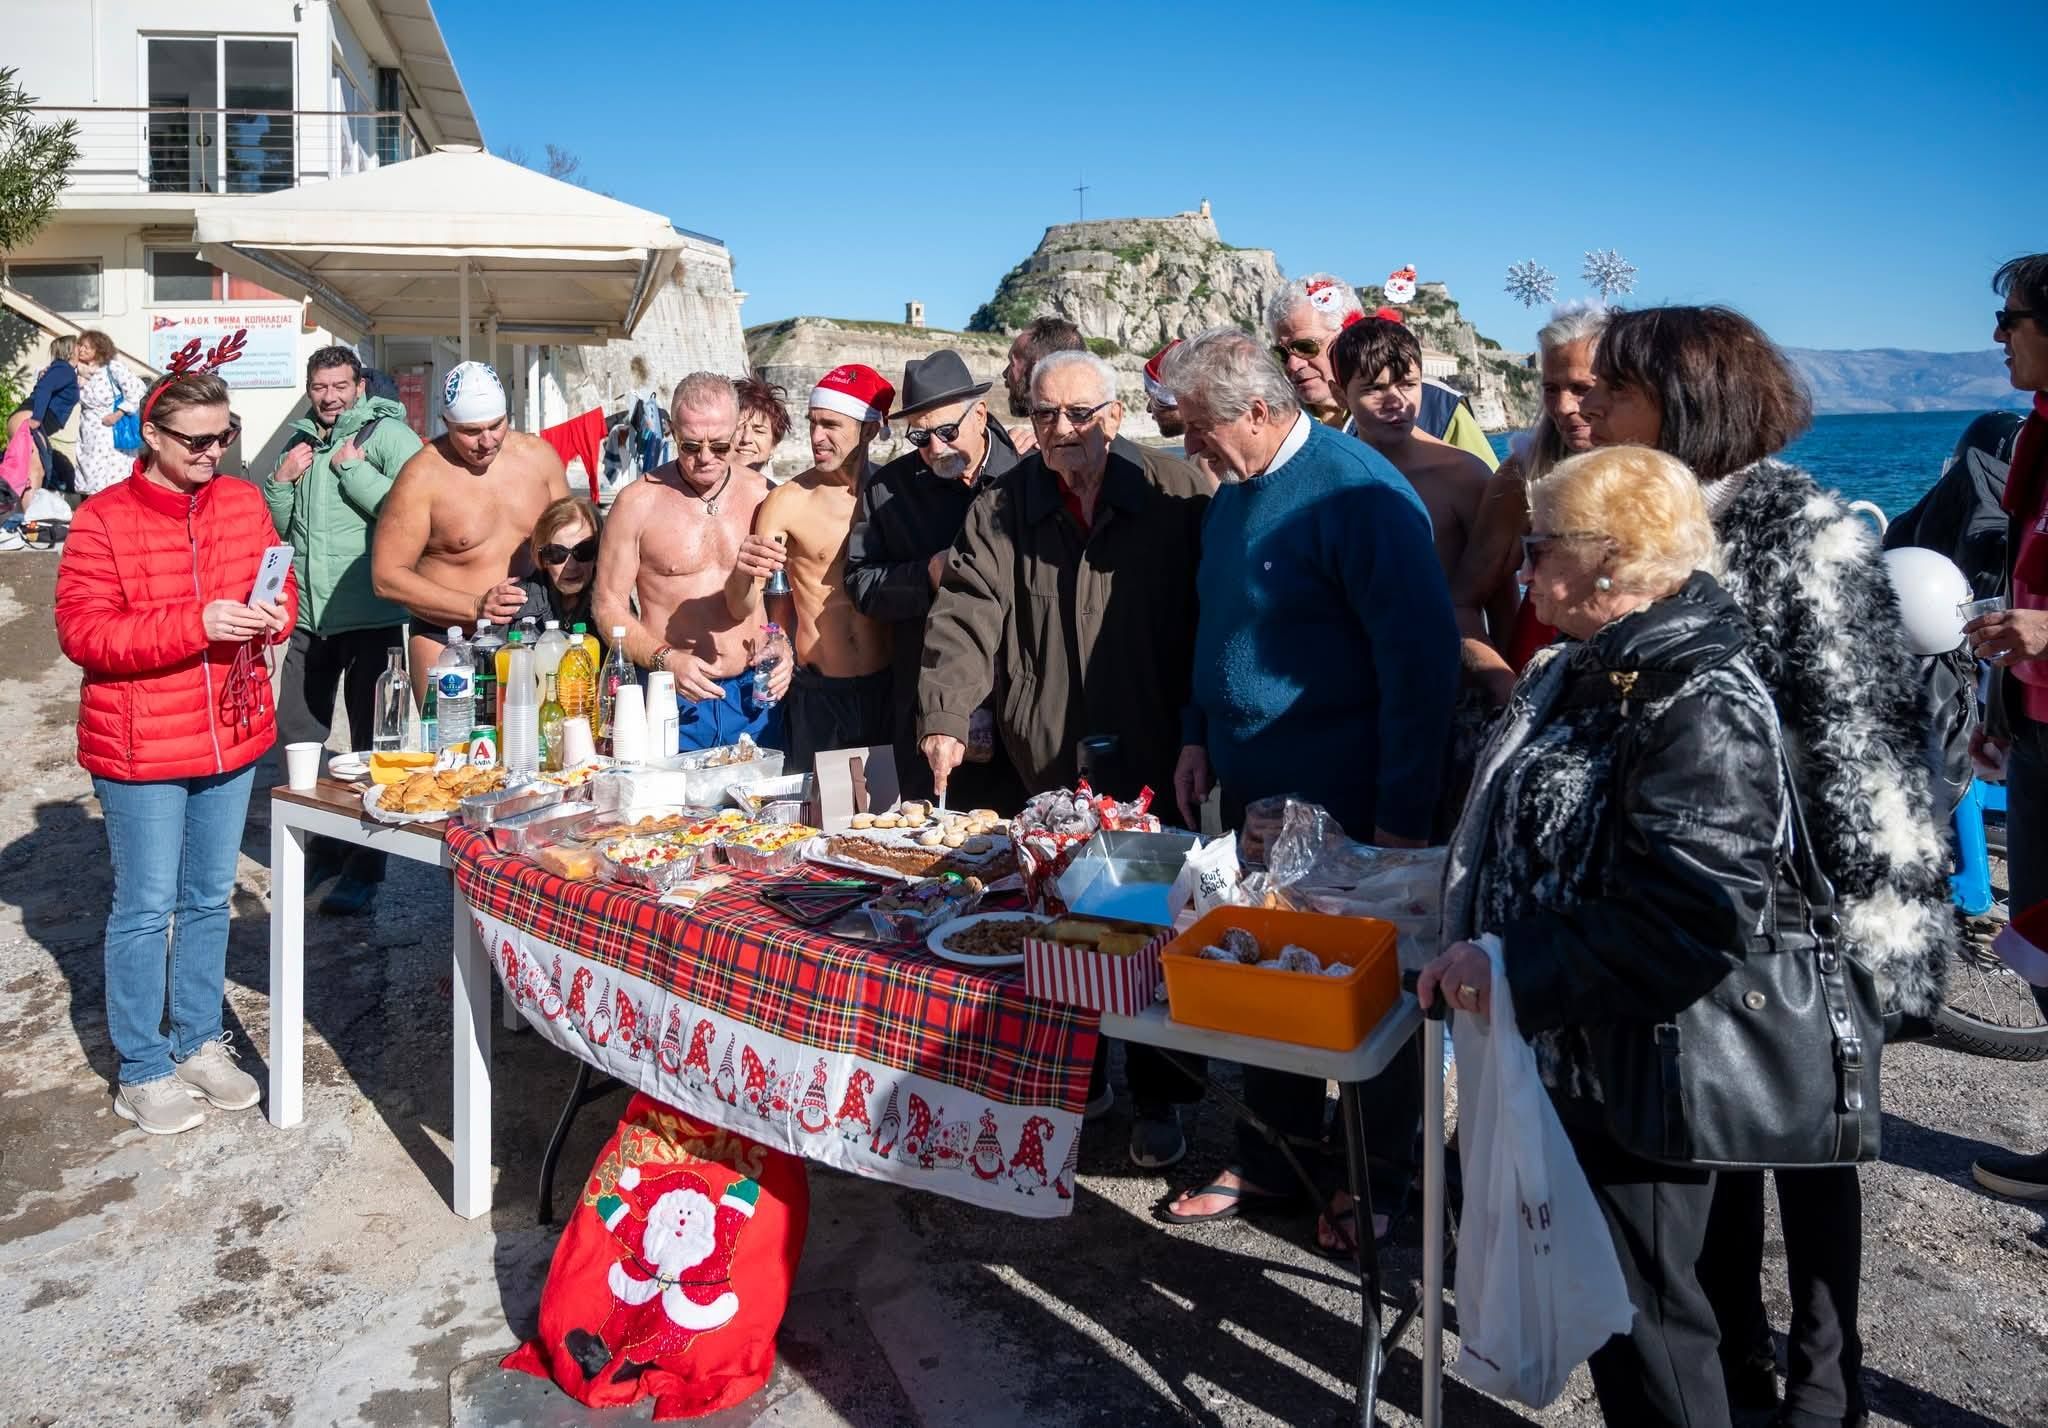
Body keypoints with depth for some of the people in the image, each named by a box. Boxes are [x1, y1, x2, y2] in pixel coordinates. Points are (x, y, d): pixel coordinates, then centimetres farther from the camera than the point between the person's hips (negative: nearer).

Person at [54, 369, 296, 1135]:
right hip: (141, 749, -5)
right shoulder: (102, 520, -11)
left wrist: (273, 615, -13)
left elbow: (283, 589, 11)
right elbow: (82, 633, -16)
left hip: (233, 736, 5)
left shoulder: (244, 503, 4)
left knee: (210, 899, 16)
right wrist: (196, 623, -27)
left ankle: (200, 1042, 30)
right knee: (146, 907, 4)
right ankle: (142, 1070, 18)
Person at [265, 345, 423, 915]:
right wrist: (282, 480, 0)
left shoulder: (388, 434, -7)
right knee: (296, 737, 12)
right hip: (309, 617, 7)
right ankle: (325, 847, 30)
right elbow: (274, 528, 16)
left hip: (372, 618, -6)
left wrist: (351, 468, -17)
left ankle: (365, 868, 14)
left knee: (371, 745, 3)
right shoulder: (299, 444, 12)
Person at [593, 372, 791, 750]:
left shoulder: (762, 496, 4)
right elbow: (608, 604, -2)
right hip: (672, 698, -2)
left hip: (754, 695, 2)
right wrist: (665, 659, -15)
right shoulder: (639, 502, -4)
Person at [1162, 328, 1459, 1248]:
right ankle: (1273, 1157, 33)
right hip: (1252, 792, 8)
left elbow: (1423, 657, -20)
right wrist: (1200, 734, 11)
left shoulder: (1358, 494, -18)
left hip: (1347, 806, -8)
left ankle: (1379, 1178, 27)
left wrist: (1403, 816, -19)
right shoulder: (1234, 494, 8)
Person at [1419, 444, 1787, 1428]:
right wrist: (1472, 938, 11)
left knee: (1637, 1306, 9)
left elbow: (1690, 926, -32)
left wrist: (1513, 971, -29)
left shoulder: (1702, 713, -24)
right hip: (1553, 1045, 9)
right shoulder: (1582, 670, 6)